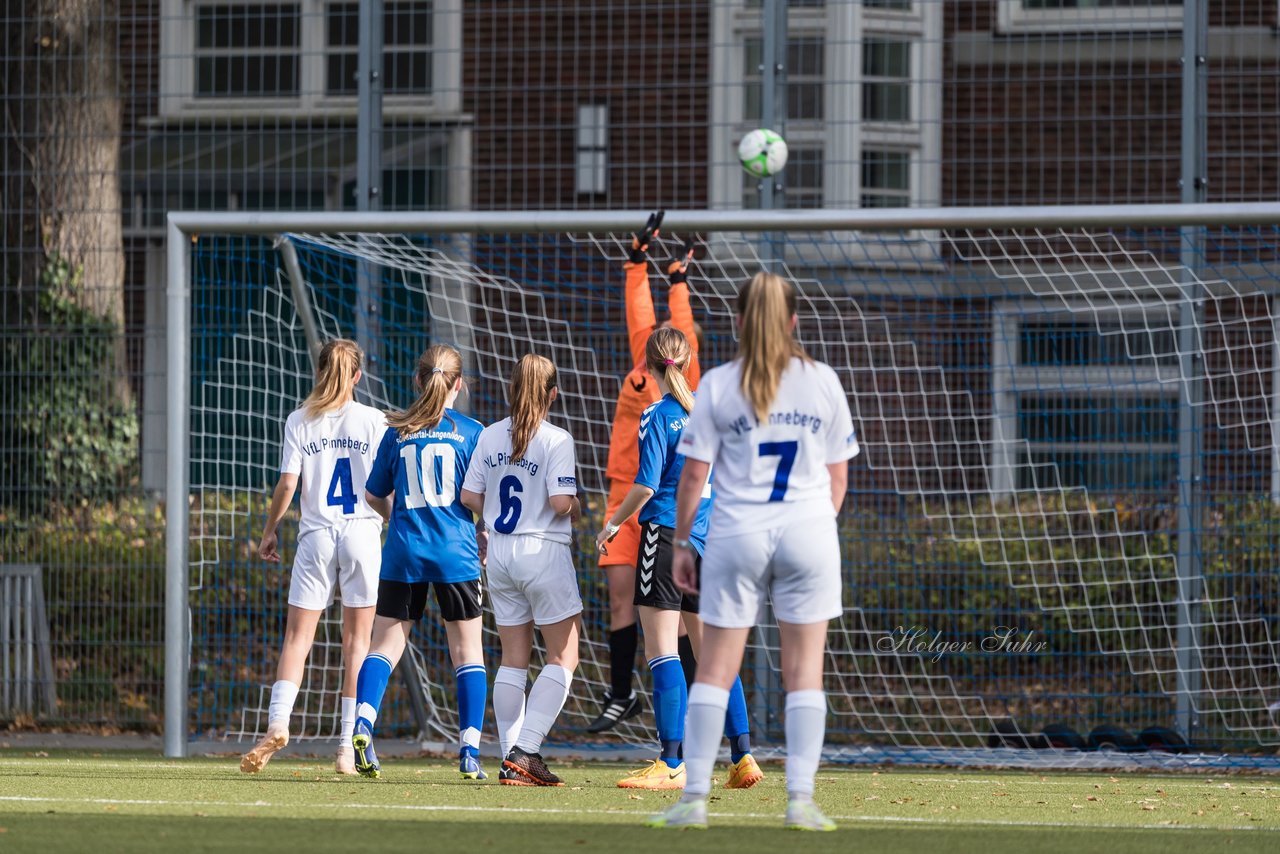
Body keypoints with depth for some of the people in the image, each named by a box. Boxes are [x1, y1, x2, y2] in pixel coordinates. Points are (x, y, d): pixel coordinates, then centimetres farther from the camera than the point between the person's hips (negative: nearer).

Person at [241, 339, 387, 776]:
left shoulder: (300, 420, 3)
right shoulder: (373, 420, 2)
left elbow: (288, 483, -2)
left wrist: (269, 530, 10)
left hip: (316, 535, 0)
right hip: (363, 532, 0)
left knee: (297, 636, 1)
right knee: (357, 641, 5)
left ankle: (278, 722, -19)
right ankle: (349, 744, 0)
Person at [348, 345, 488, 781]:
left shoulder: (398, 431, 5)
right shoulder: (470, 431, -1)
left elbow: (374, 495, 12)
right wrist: (483, 536, 17)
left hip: (403, 552, 2)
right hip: (456, 553, -2)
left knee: (385, 644, 5)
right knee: (467, 650, 6)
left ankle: (363, 723, -17)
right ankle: (470, 752, 2)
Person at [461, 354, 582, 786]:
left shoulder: (490, 436, 5)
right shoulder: (556, 440, -12)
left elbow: (470, 496, 5)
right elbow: (560, 502, -18)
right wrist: (576, 509, 4)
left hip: (499, 552, 6)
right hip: (544, 551, -6)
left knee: (514, 659, 10)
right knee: (563, 657, 2)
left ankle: (511, 759, 8)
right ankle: (526, 750, -10)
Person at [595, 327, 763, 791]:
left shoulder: (657, 417, -9)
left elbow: (646, 486, -14)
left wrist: (613, 523, 0)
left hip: (666, 534, -7)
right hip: (708, 539, 7)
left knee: (661, 651, -5)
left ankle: (672, 764, -10)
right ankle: (742, 758, 7)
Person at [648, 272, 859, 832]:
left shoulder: (717, 386, 0)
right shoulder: (822, 381, 4)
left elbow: (693, 474, 0)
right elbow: (838, 474, 8)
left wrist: (680, 543, 7)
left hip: (737, 534, -1)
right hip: (809, 533, 1)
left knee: (715, 667, 4)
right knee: (804, 670, 4)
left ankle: (695, 799, 2)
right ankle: (800, 800, -1)